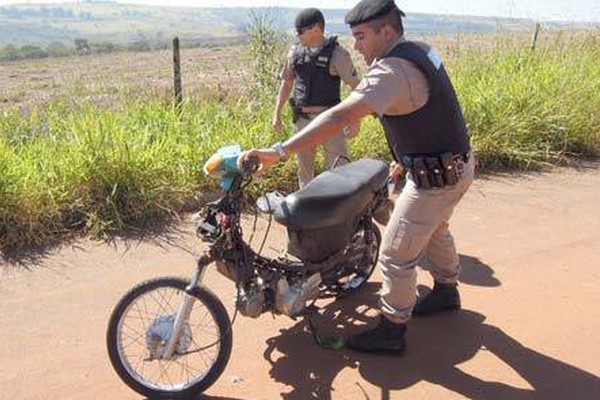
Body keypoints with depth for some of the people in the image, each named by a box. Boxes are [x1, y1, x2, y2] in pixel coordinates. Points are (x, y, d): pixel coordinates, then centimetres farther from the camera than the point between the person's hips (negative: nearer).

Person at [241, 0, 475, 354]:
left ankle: (391, 332, 18)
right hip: (458, 164, 10)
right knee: (434, 231, 31)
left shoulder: (393, 70, -26)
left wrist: (279, 151, -42)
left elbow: (340, 117, -38)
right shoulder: (421, 51, 5)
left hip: (435, 179, -10)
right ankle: (447, 291, 53)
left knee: (396, 255, 2)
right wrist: (406, 161, 20)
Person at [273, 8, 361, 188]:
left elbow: (356, 87, -8)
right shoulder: (295, 52, 5)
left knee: (340, 168, -6)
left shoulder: (337, 53, -10)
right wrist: (277, 114, 14)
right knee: (304, 168, 12)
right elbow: (287, 83, 16)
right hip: (303, 119, 5)